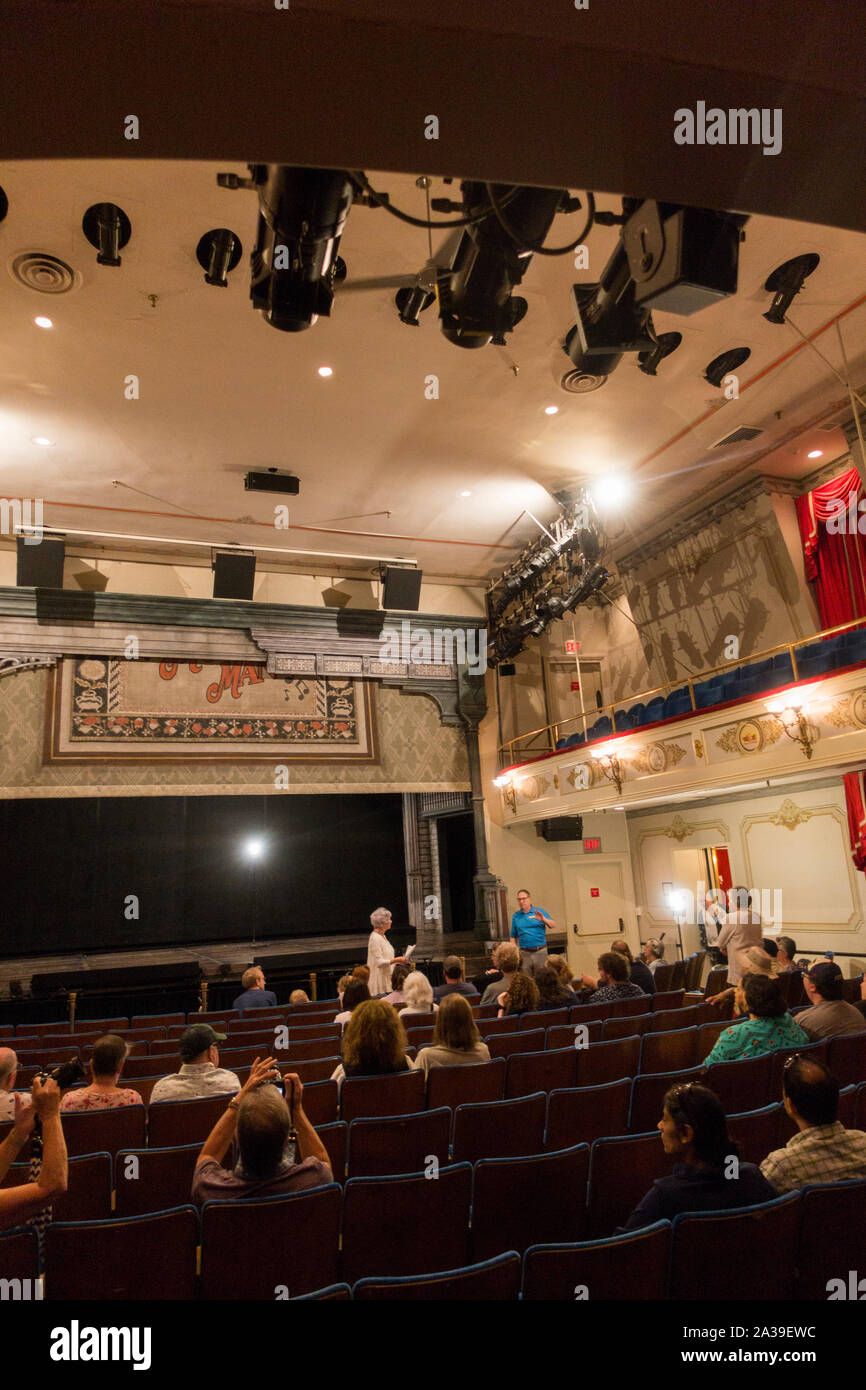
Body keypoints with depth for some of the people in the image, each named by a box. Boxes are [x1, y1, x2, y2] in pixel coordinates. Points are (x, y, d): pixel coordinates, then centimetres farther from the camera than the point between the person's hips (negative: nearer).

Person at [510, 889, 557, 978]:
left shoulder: (540, 912, 4)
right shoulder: (515, 916, 10)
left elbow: (553, 925, -4)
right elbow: (513, 936, 11)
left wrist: (543, 919, -23)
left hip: (540, 951, -1)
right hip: (524, 953, 1)